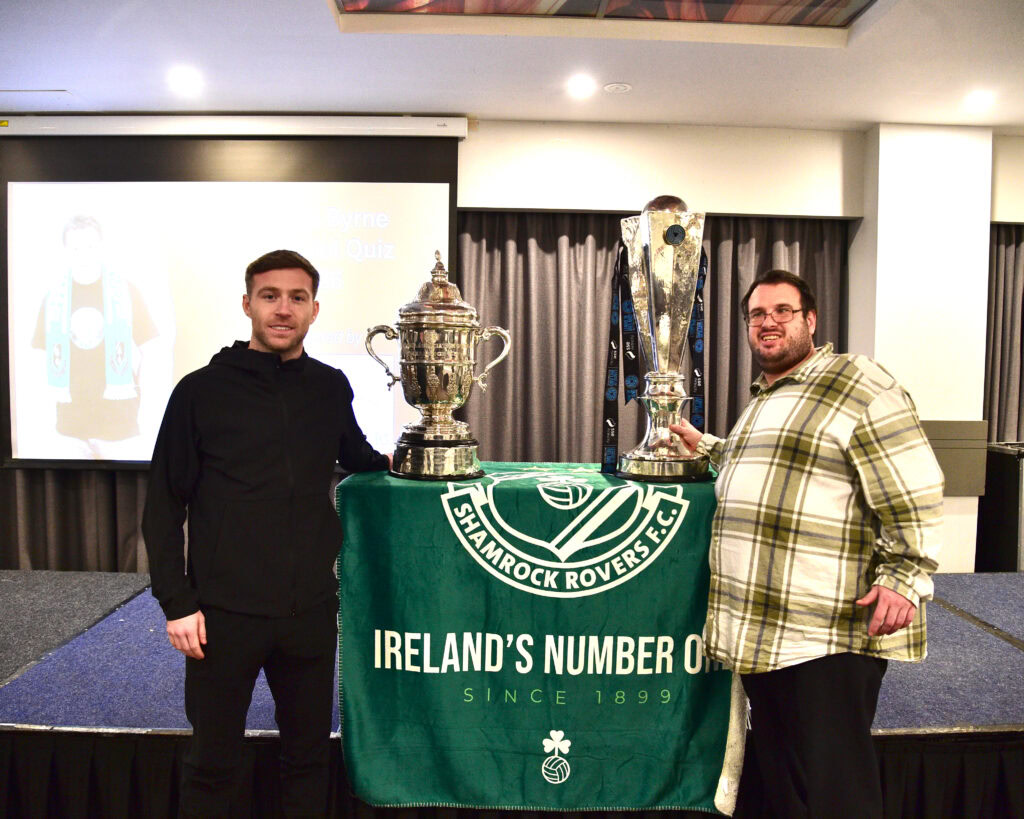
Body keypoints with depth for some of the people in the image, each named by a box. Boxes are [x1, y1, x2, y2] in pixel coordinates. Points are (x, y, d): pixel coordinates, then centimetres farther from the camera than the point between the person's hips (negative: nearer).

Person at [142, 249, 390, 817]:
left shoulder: (331, 388, 4)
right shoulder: (203, 391, -4)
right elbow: (163, 506, -2)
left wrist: (392, 461, 8)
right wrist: (178, 603, -7)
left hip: (311, 610, 3)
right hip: (225, 613, -2)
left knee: (309, 754, 16)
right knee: (211, 762, 13)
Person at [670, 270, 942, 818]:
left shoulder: (859, 386, -6)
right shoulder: (762, 399, 20)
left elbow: (913, 494, -12)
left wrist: (905, 578, -19)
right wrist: (705, 447, 28)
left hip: (829, 635, -8)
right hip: (759, 633, 8)